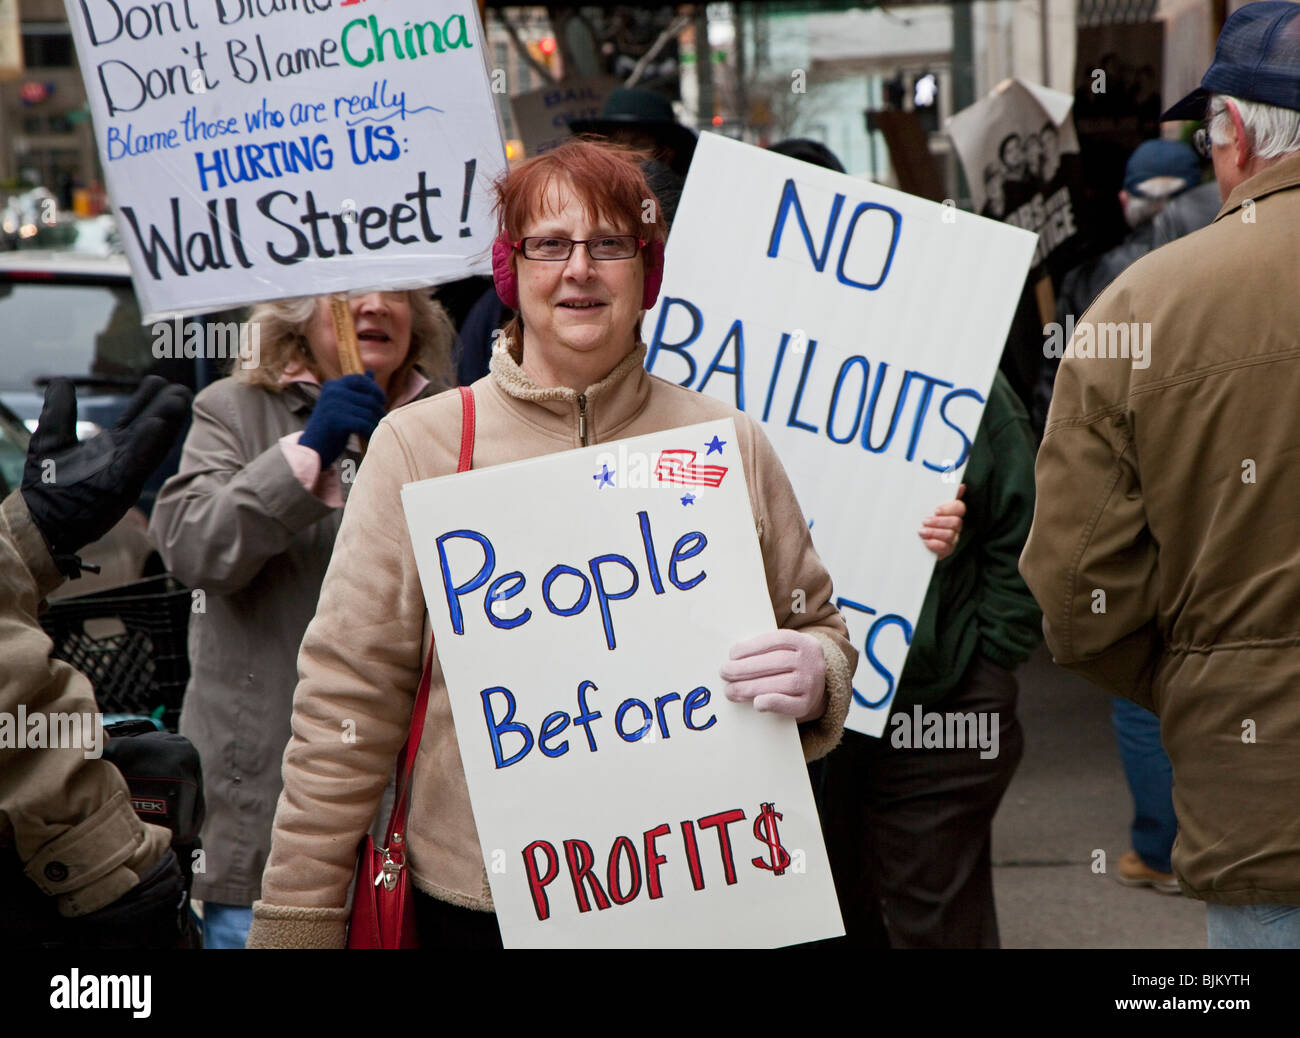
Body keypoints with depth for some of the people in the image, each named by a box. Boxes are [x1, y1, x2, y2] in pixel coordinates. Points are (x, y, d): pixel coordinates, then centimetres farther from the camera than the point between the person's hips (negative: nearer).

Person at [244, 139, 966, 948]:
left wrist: (814, 674, -12)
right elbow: (351, 696, -3)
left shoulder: (728, 445, 3)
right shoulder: (420, 445, -2)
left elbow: (823, 631, 12)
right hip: (474, 903, -1)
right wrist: (298, 921, -5)